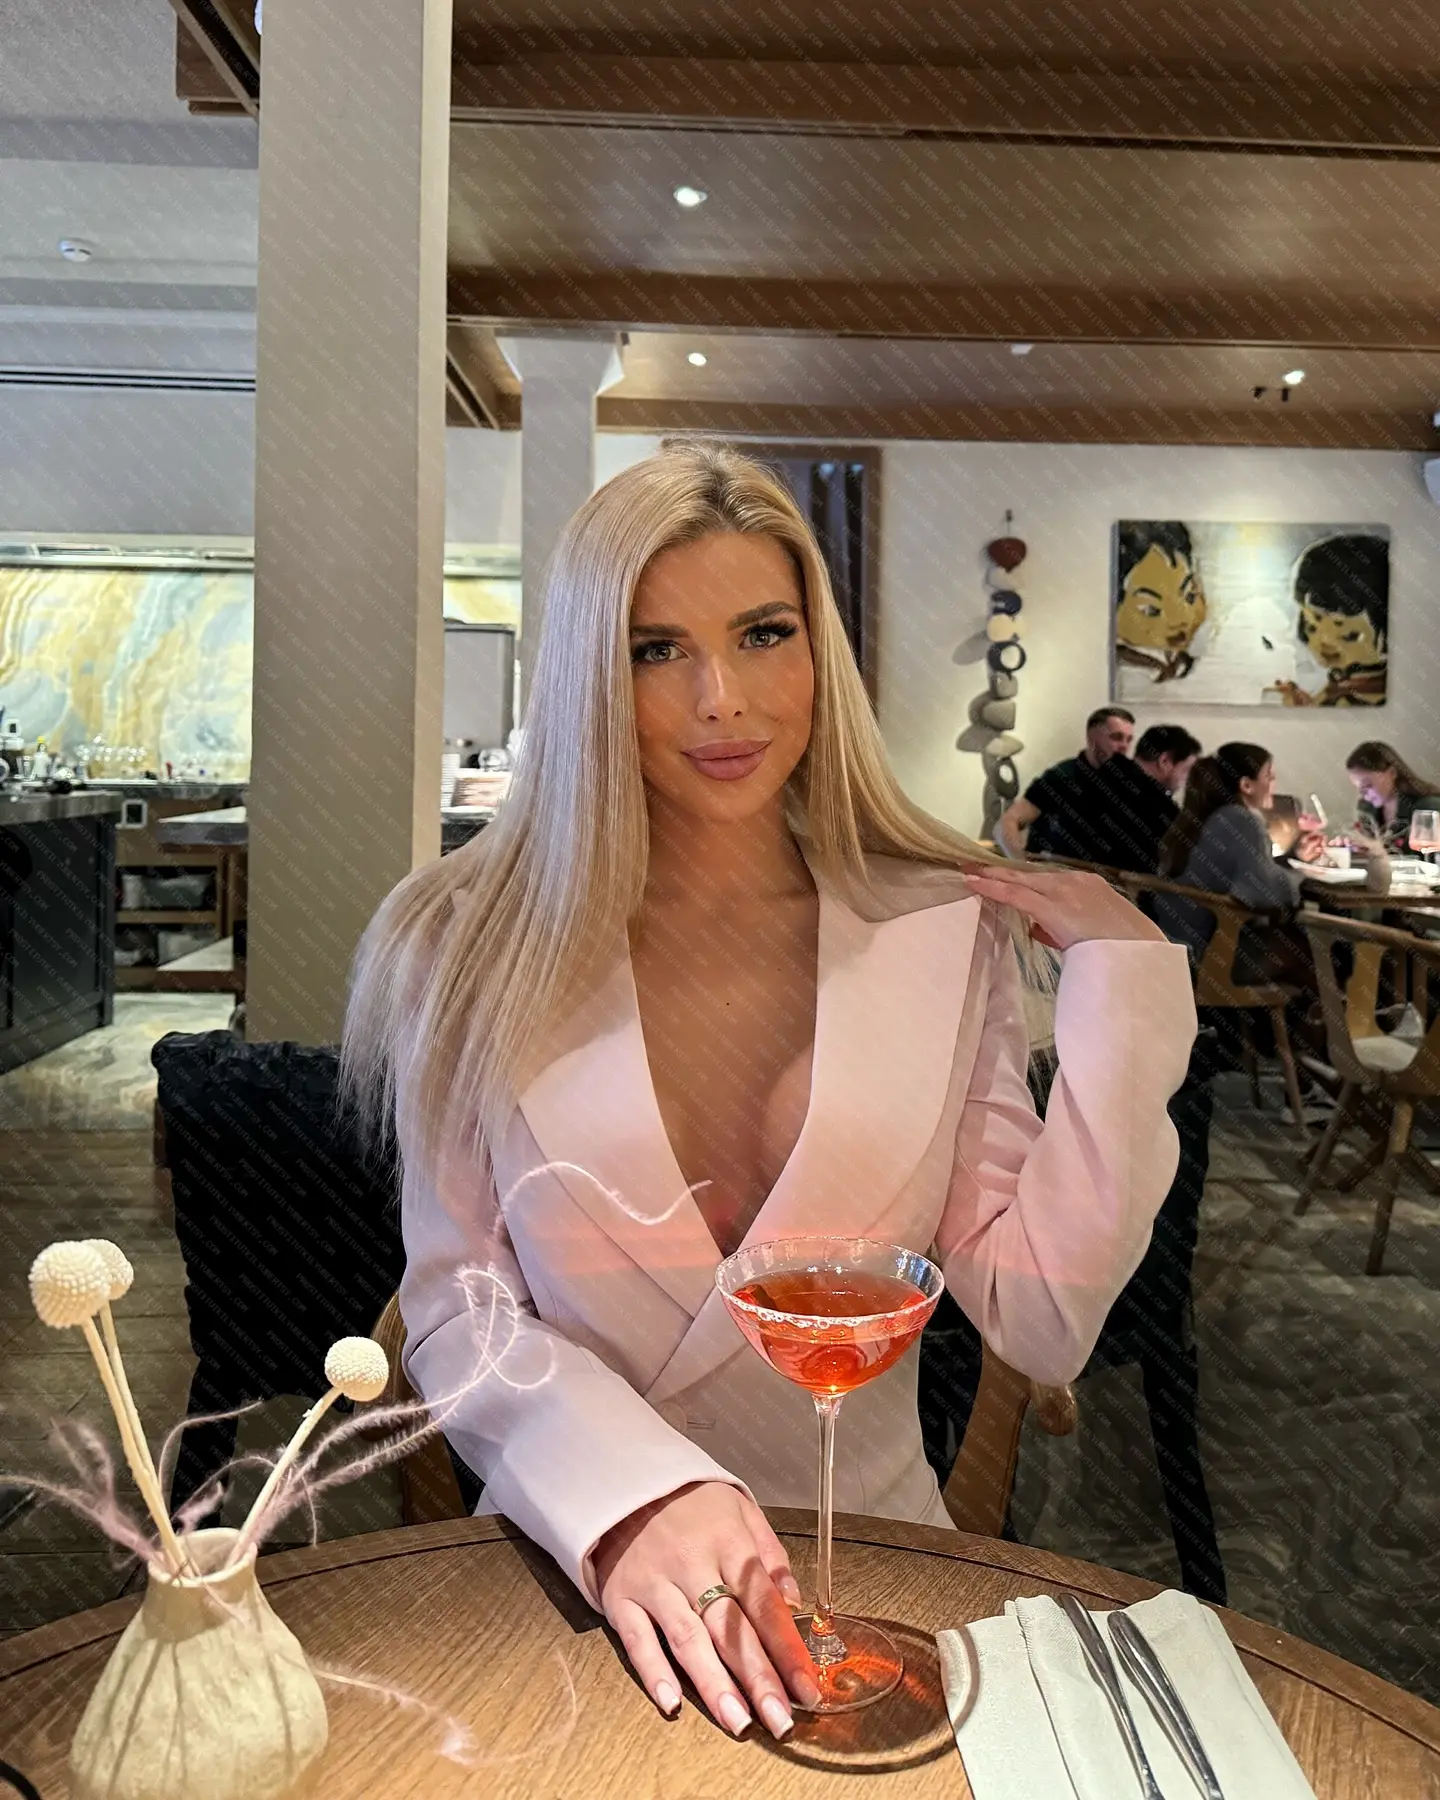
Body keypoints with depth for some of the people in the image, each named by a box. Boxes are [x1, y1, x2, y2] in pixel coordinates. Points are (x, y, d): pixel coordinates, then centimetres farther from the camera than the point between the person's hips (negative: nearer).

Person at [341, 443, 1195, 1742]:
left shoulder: (948, 928, -3)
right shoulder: (478, 950, -4)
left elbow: (1042, 1326, -6)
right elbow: (457, 1305, -4)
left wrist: (1119, 987, -11)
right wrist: (628, 1498, -21)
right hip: (581, 1568, -1)